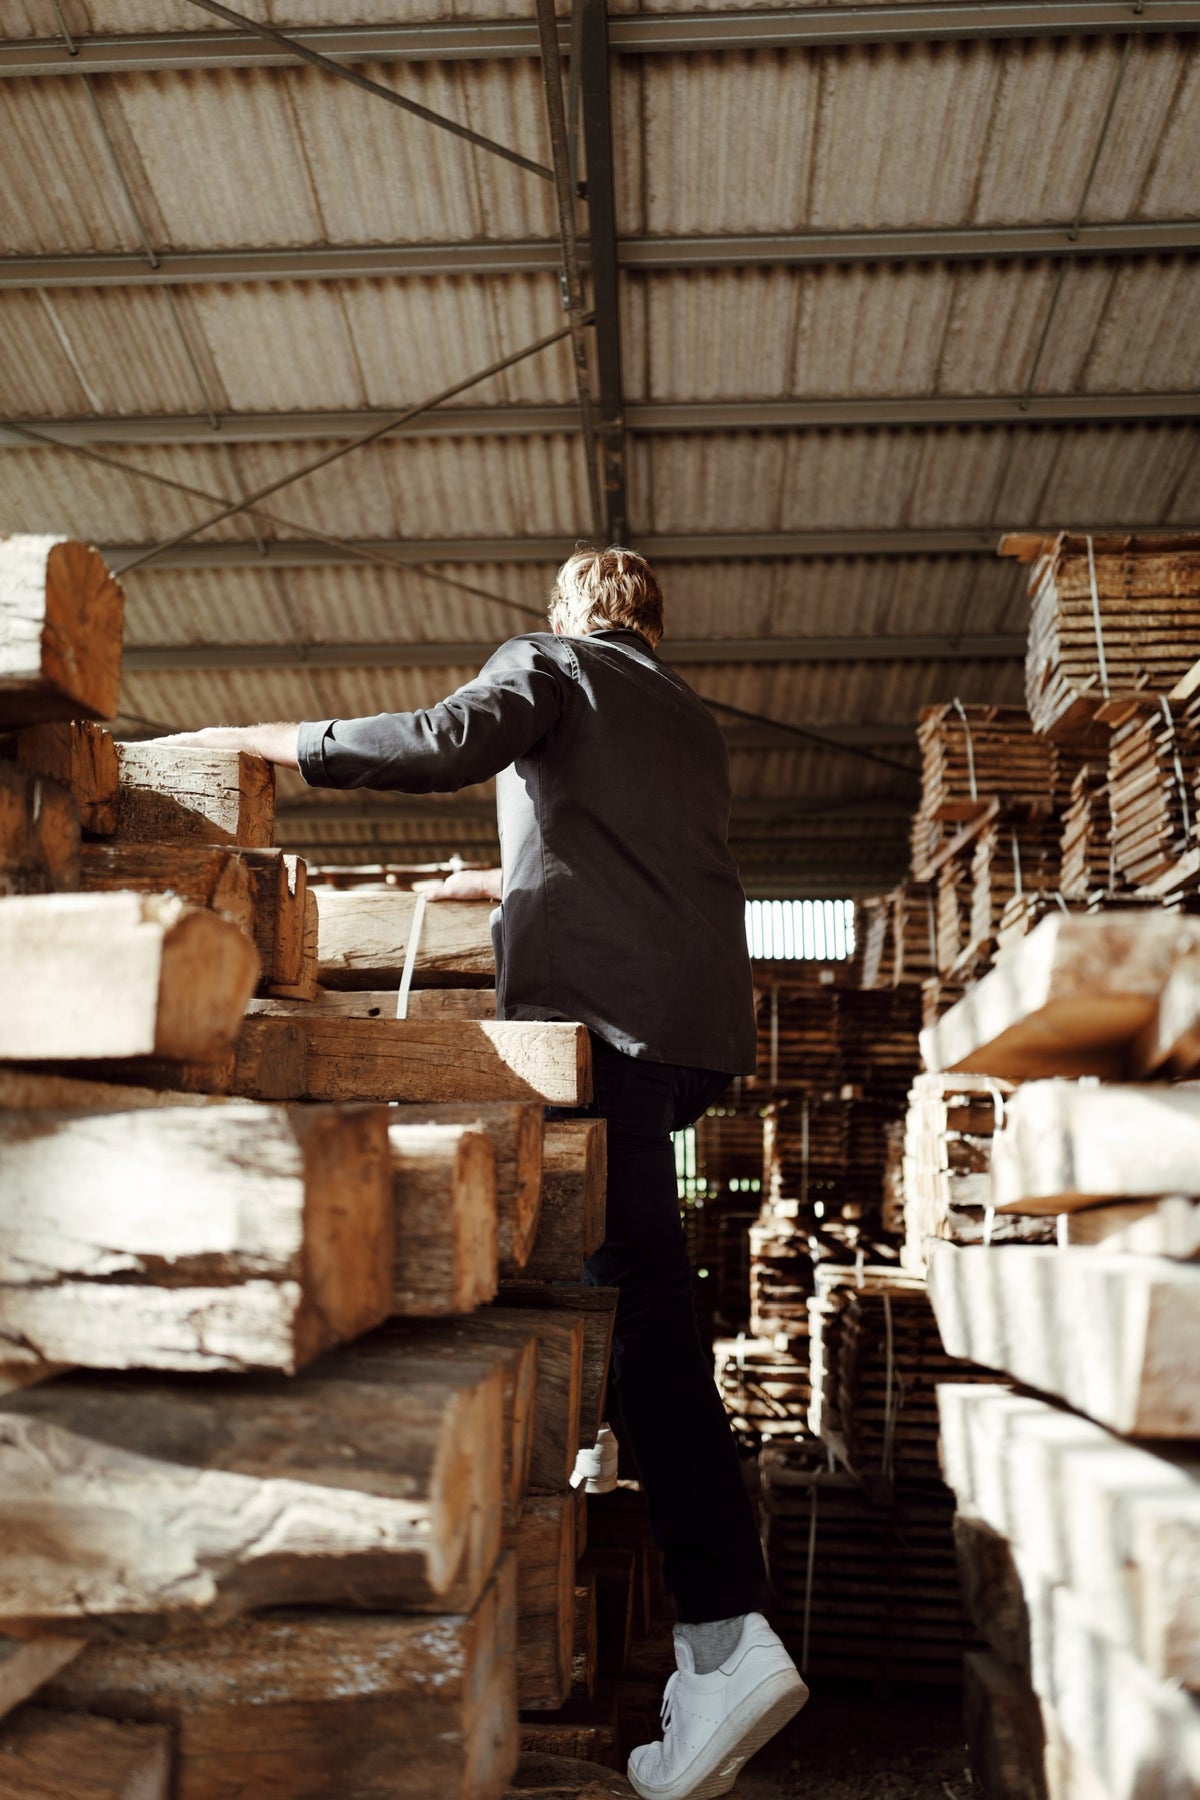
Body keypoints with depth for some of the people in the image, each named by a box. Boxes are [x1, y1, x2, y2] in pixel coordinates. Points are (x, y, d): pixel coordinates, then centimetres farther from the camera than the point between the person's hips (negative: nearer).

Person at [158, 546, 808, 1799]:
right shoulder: (690, 719, 30)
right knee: (625, 1265, 15)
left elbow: (449, 742, -11)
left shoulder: (547, 661, 10)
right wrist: (514, 885, 46)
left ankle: (725, 1637, -14)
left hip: (601, 1000, -8)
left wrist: (269, 741, -4)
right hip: (700, 1004, 8)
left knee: (641, 1291, -12)